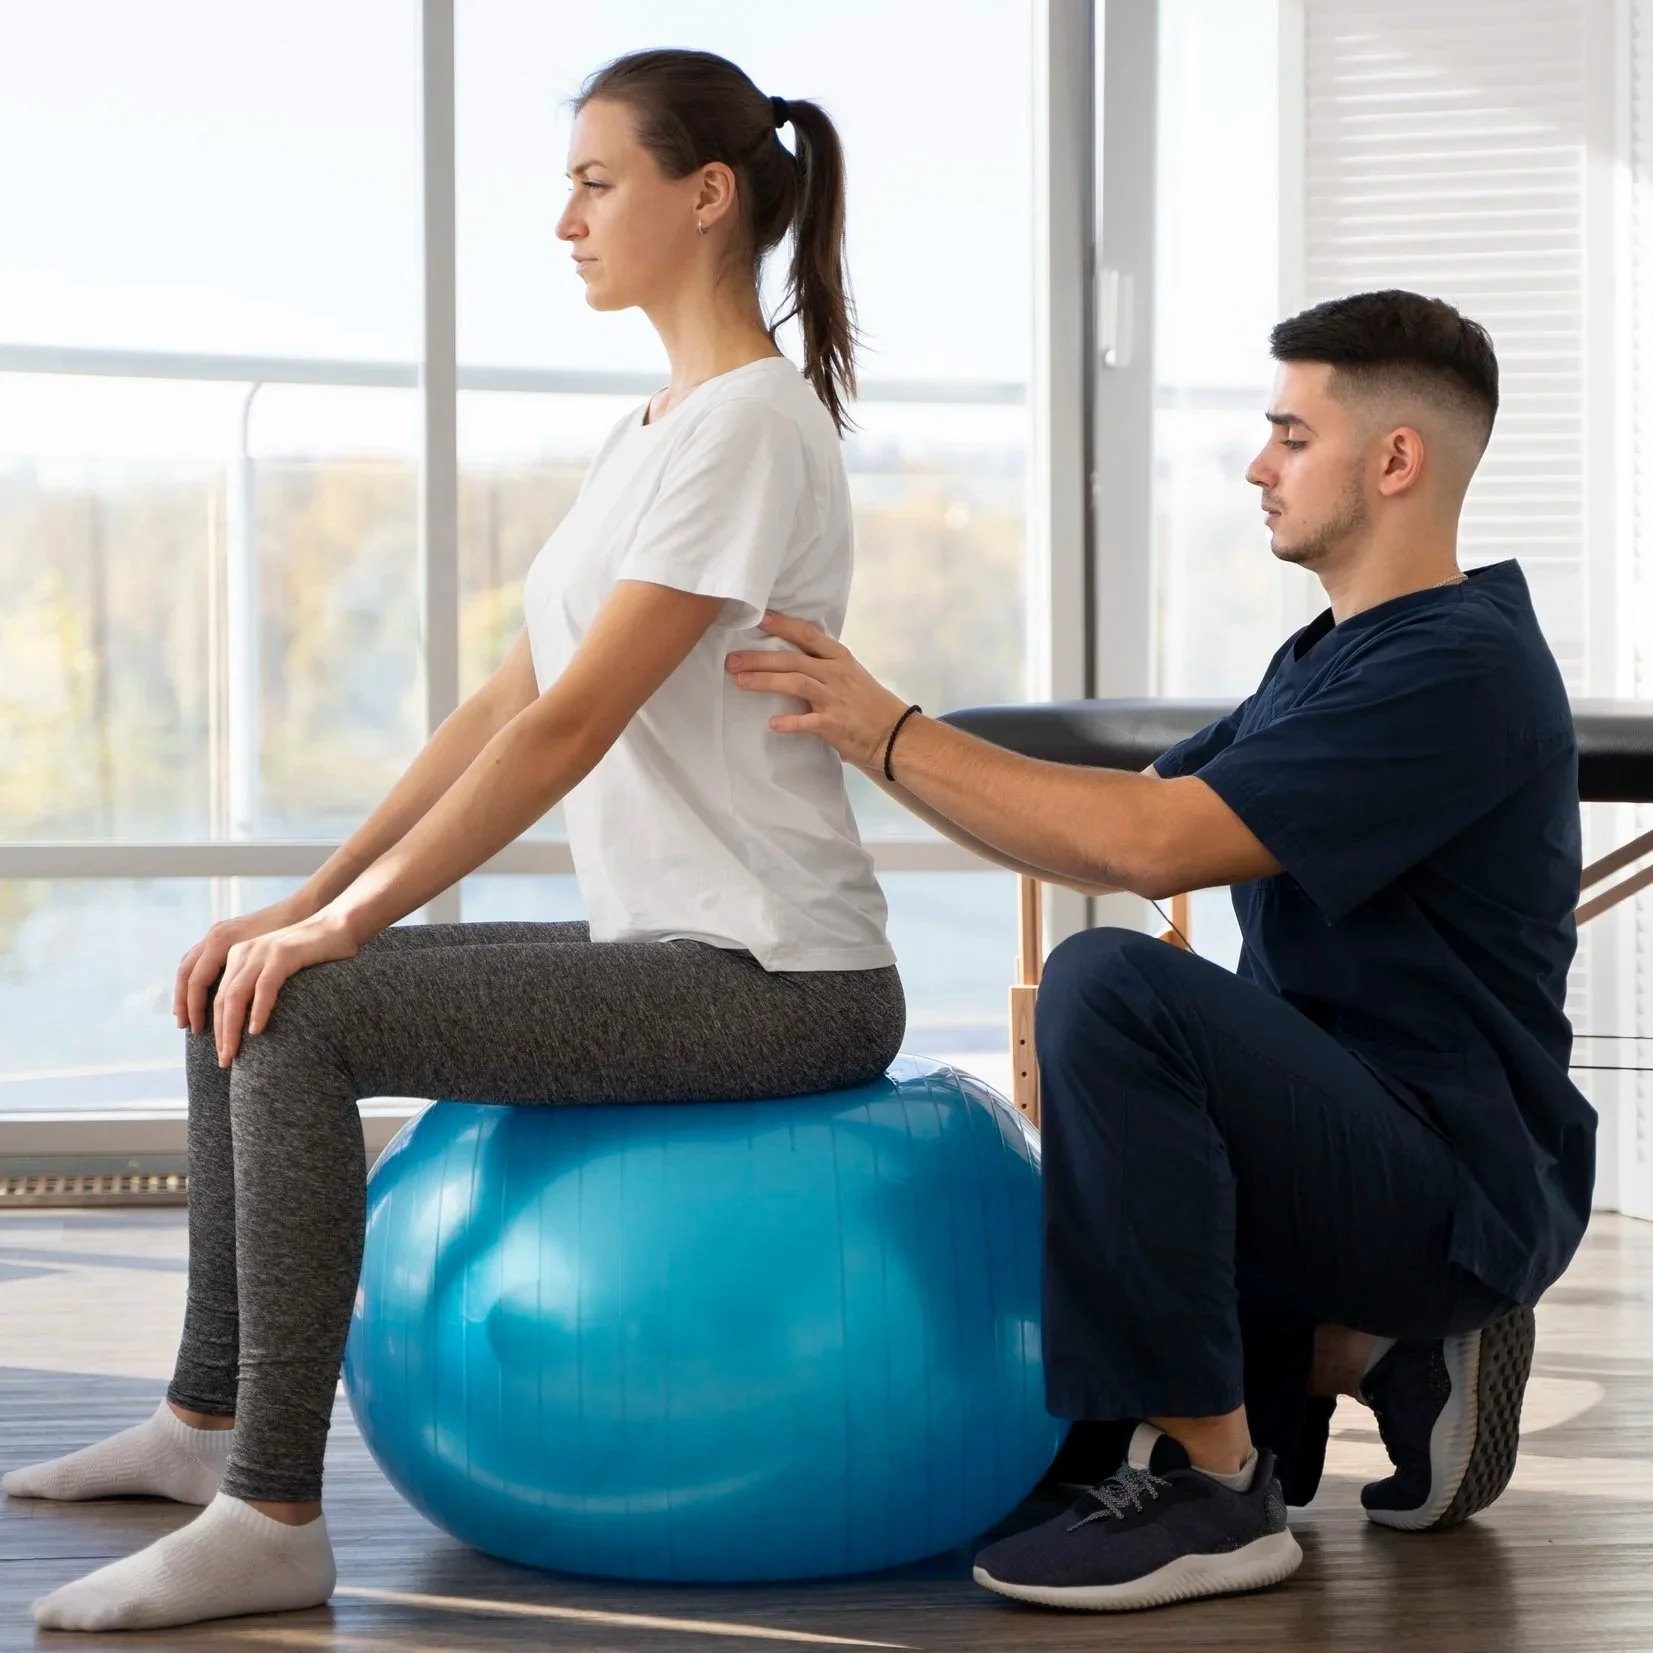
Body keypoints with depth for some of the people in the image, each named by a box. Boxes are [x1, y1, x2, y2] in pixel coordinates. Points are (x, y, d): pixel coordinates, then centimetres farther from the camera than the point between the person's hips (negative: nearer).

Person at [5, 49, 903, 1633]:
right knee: (239, 993, 11)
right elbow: (507, 702, 13)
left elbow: (575, 722, -21)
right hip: (667, 951, 10)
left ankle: (270, 1518, -18)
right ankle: (208, 1416, 22)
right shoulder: (645, 433, 15)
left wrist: (342, 925, -19)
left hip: (772, 977, -10)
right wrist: (307, 901, 6)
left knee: (299, 1017, -22)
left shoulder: (751, 423, -15)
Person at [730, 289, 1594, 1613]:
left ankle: (1215, 1489, -23)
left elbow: (1155, 846, -25)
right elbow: (1119, 822, 14)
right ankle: (1382, 1357, 13)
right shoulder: (1334, 657, 15)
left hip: (1462, 1183, -10)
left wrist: (894, 737, -18)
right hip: (1366, 1159, 10)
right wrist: (883, 739, 3)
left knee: (1114, 984, -32)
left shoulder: (1458, 670, -17)